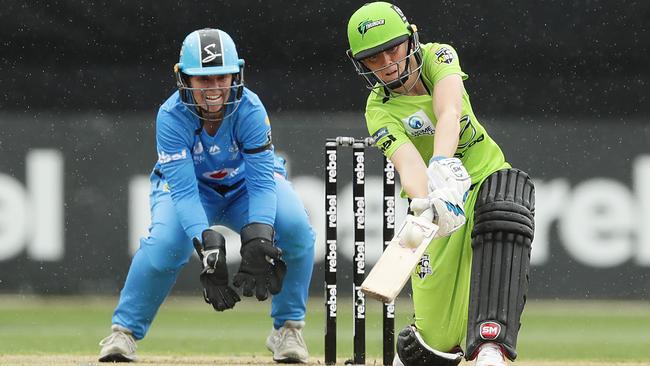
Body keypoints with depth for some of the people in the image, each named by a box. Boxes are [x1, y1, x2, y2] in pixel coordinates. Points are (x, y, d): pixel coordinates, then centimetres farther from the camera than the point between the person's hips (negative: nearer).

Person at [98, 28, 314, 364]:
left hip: (245, 183, 1)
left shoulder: (249, 109, -29)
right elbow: (183, 191, -35)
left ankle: (288, 327, -8)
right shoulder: (171, 116, -30)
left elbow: (262, 182, -32)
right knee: (164, 242, -31)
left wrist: (258, 240, -49)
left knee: (295, 228, -28)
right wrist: (208, 245, -50)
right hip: (190, 184, -1)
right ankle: (124, 330, -9)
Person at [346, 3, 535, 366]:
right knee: (439, 331, -6)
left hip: (489, 176, 1)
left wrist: (442, 165, -48)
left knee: (504, 221, -37)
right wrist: (424, 203, -53)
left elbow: (449, 113, -29)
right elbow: (407, 161, -31)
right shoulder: (379, 111, -13)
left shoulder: (438, 57, -9)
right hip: (440, 199, -1)